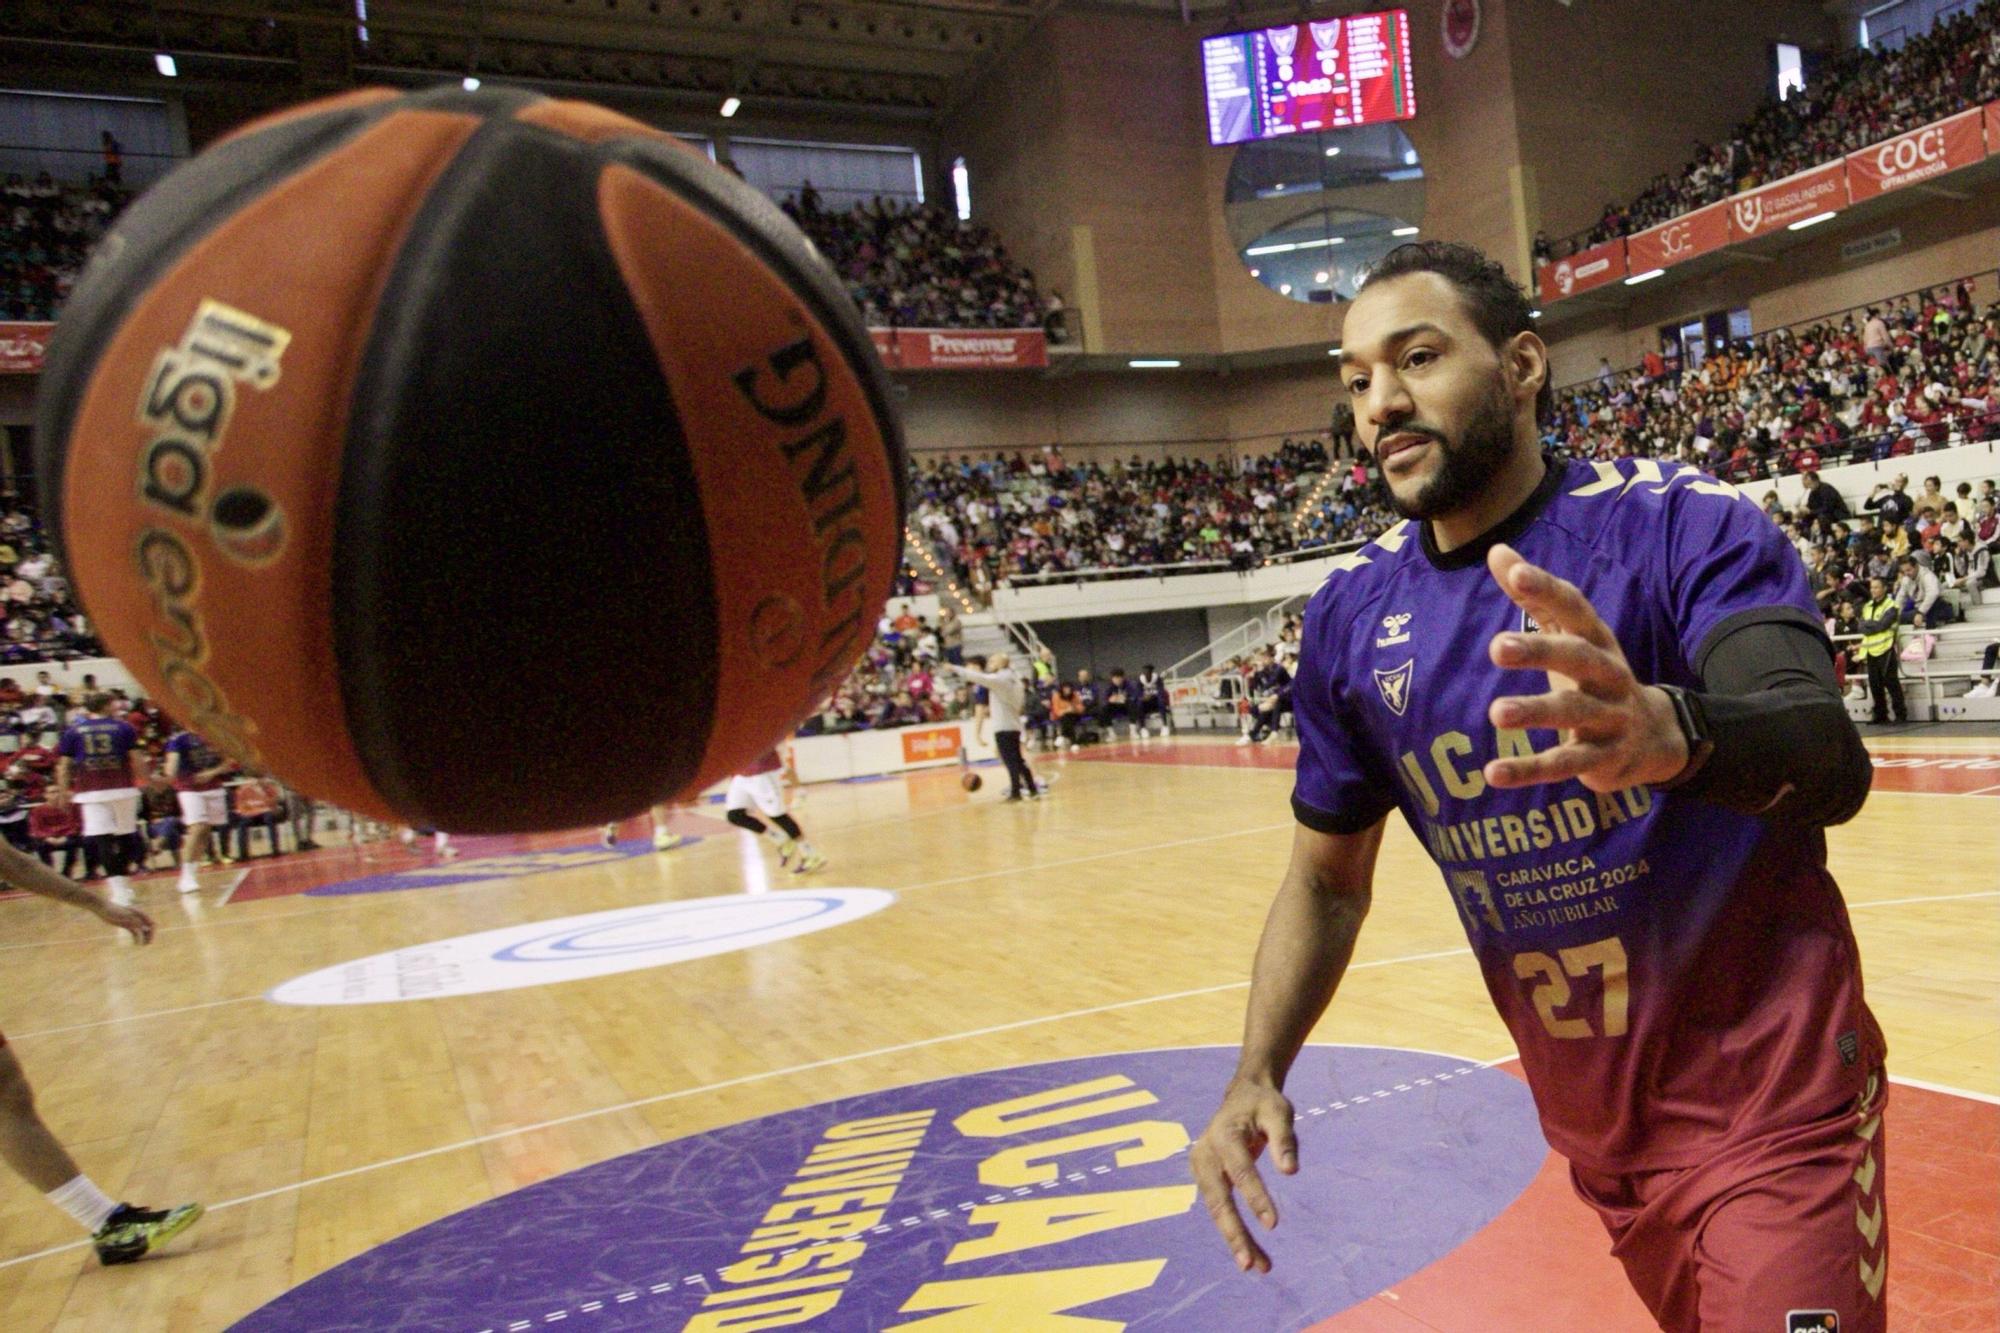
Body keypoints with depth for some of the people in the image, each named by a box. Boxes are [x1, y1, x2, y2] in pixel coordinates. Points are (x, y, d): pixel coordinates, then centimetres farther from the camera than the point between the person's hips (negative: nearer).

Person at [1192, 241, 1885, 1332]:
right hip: (1592, 1125, 4)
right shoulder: (1349, 616, -4)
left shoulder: (1685, 524, -16)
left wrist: (1674, 732, -55)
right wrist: (1255, 1076, -10)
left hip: (1769, 1106, -4)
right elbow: (1327, 878, 4)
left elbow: (1829, 758, -32)